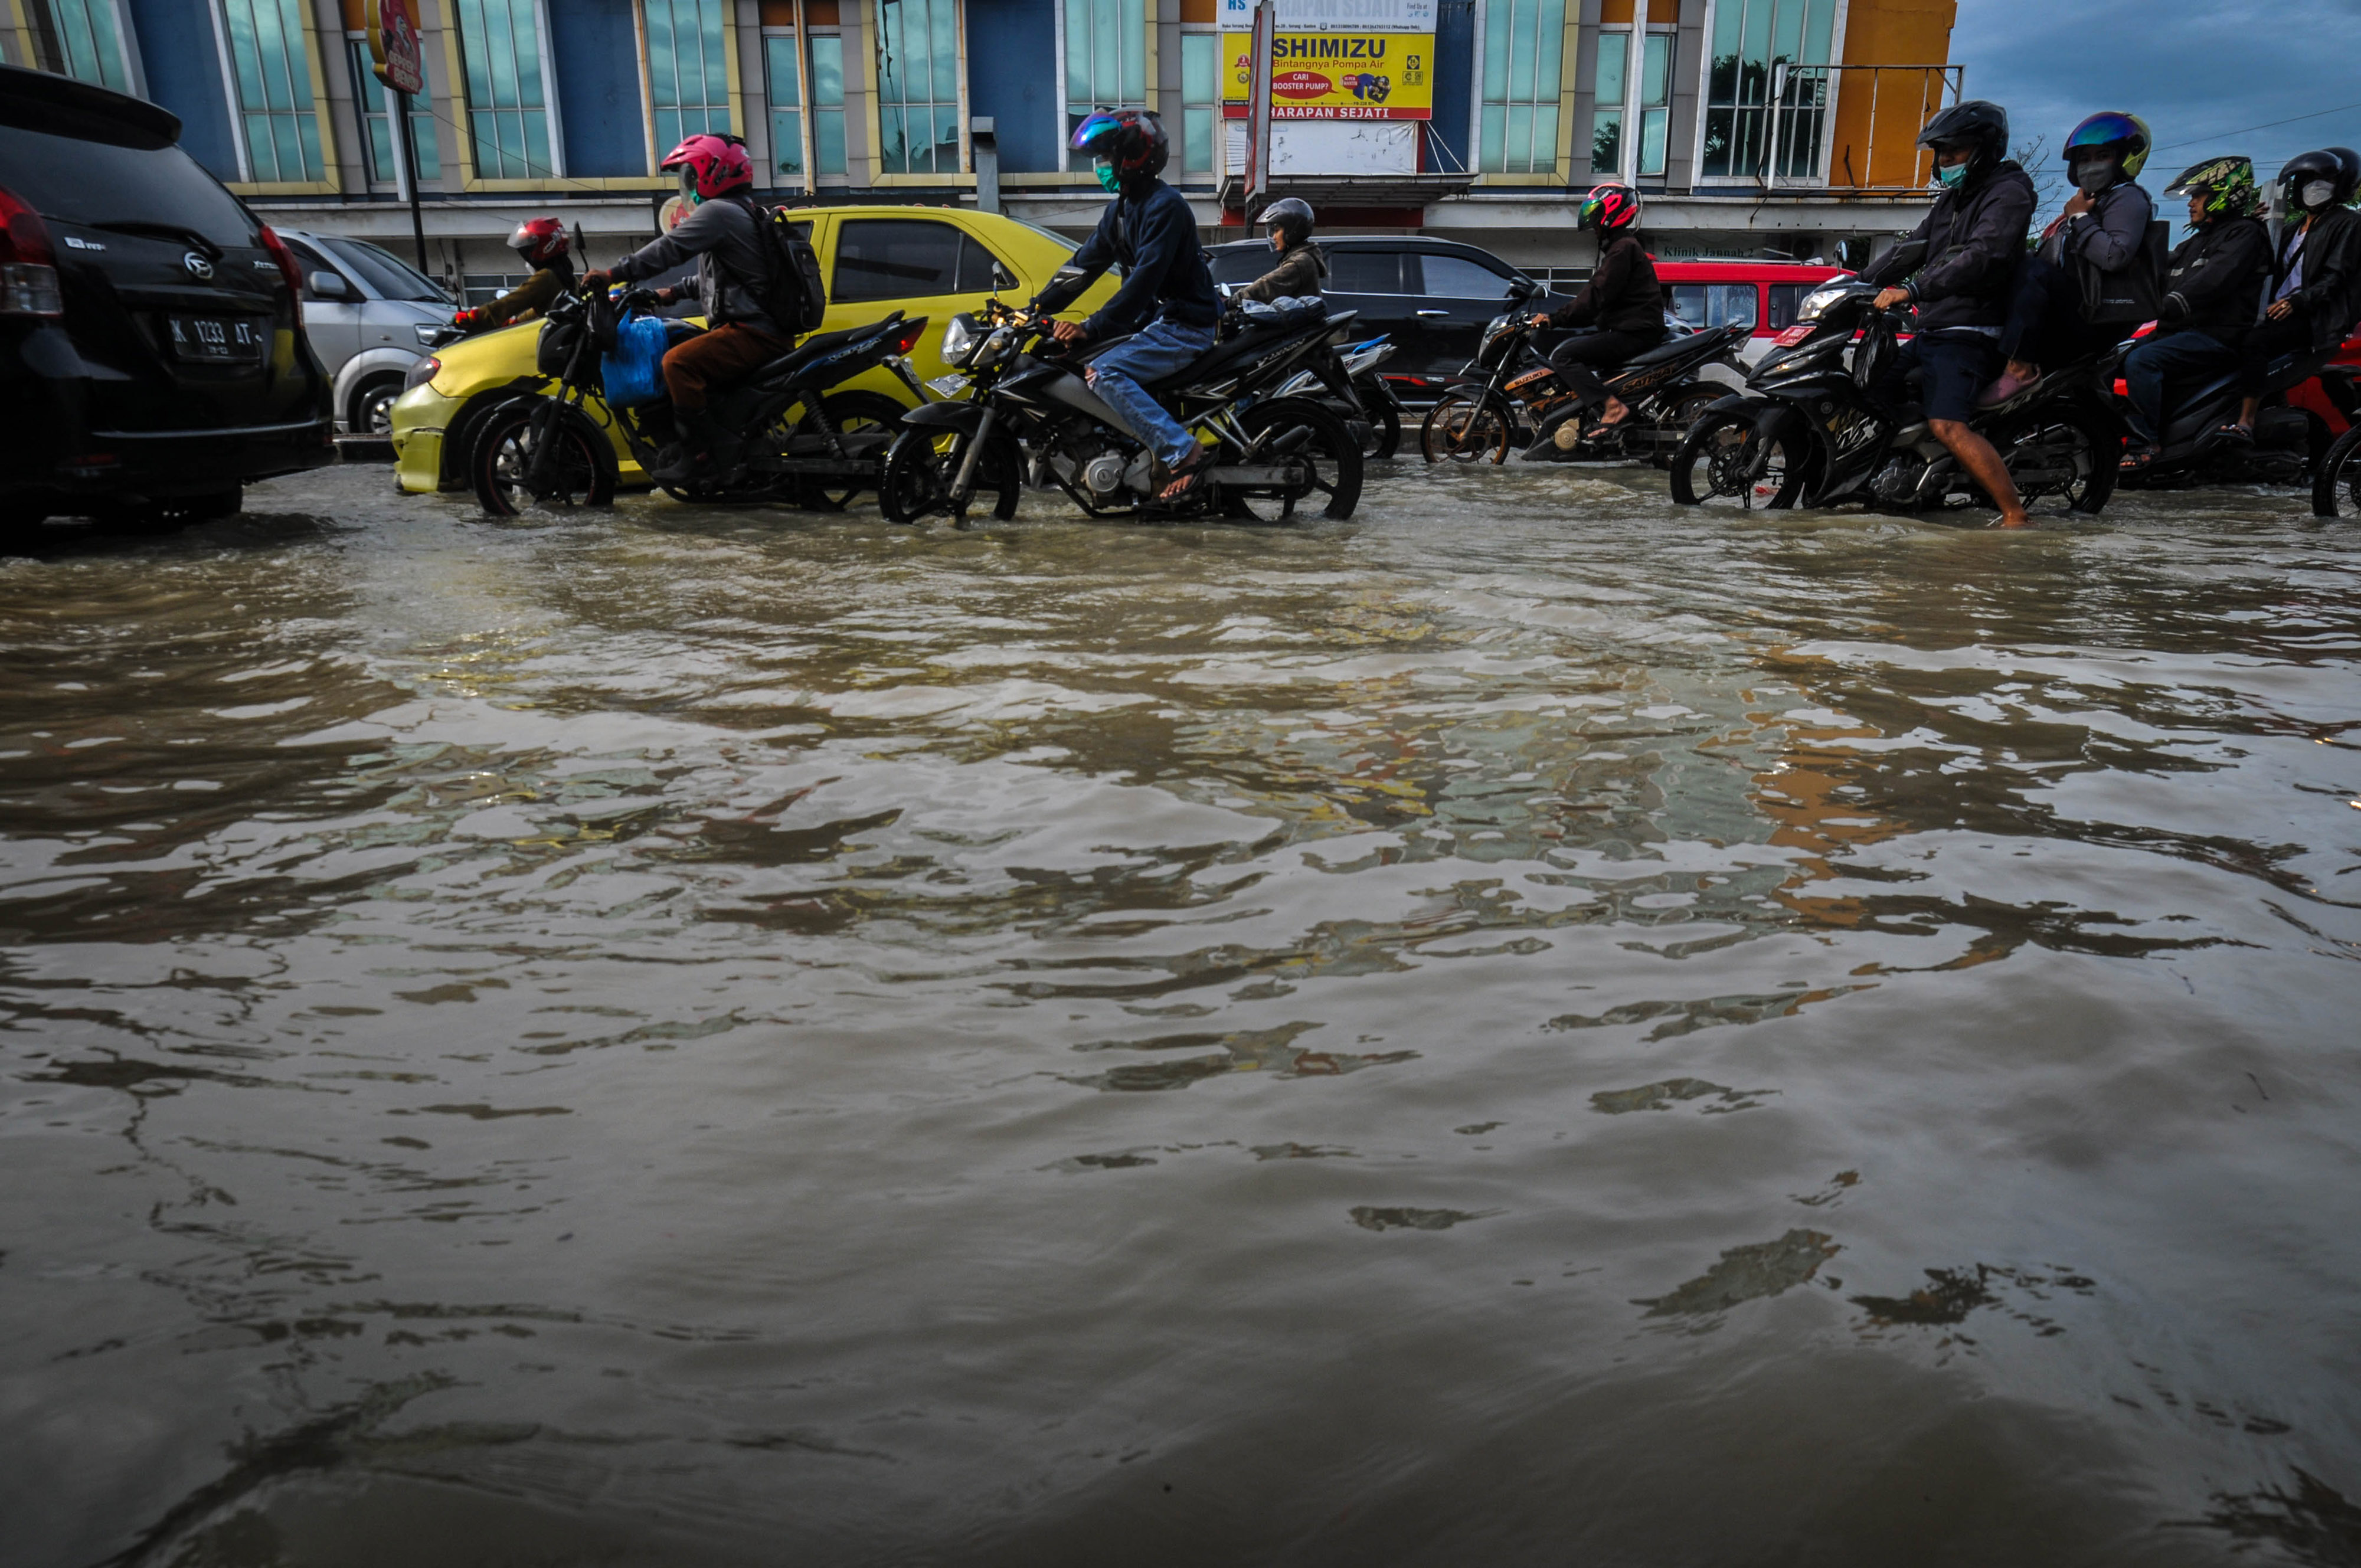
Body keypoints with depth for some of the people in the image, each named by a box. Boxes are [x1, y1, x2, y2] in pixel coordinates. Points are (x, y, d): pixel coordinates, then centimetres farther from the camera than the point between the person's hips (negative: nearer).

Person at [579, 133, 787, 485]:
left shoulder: (718, 212, -9)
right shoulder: (743, 213, 24)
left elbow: (670, 249, -19)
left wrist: (613, 275, -18)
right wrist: (676, 293, 29)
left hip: (752, 331, -11)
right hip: (767, 328, 11)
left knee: (679, 362, -25)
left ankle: (704, 453, -25)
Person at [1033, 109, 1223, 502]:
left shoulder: (1165, 205, -16)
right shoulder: (1121, 207, 14)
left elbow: (1145, 279, -26)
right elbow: (1085, 262, 15)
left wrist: (1091, 329, -29)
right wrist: (1039, 307, 6)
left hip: (1186, 324, -10)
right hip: (1155, 320, 10)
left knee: (1105, 373, -28)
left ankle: (1183, 451, -28)